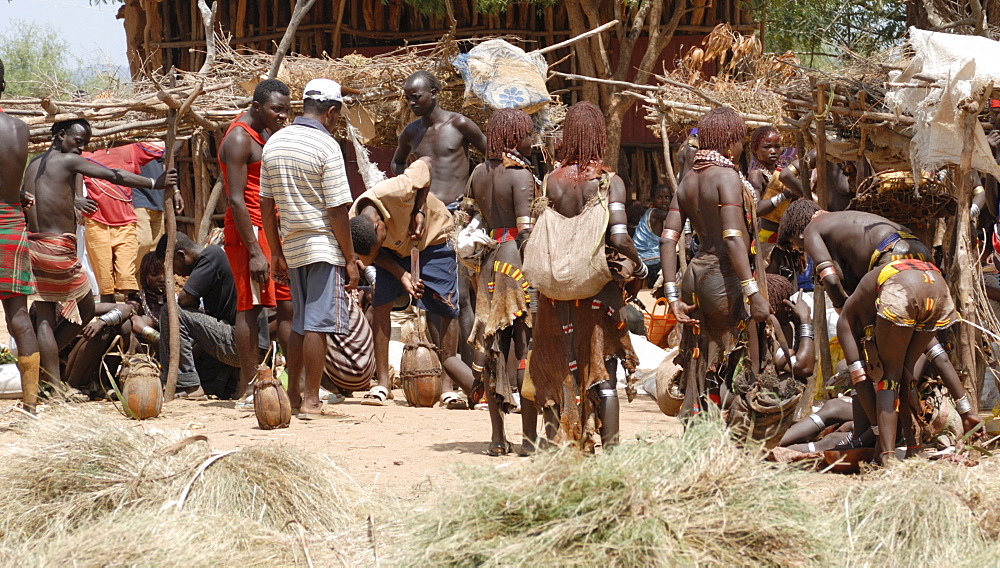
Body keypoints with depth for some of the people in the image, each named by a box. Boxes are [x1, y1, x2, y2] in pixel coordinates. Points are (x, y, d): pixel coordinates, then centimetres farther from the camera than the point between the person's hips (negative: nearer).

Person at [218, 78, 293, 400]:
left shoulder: (266, 135, 18)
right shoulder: (239, 138, -11)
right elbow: (236, 199, -18)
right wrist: (255, 252, -22)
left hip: (272, 232, 9)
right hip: (248, 231, -9)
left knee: (288, 305, 6)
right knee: (251, 306, -8)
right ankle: (247, 389, -6)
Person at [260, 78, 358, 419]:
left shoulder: (273, 144, 9)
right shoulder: (326, 147, -12)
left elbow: (266, 204, 11)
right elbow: (337, 210, -13)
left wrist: (276, 253, 17)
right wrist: (350, 259, -7)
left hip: (292, 246, 7)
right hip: (324, 245, -7)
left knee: (300, 322, 16)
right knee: (318, 324, -5)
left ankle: (294, 394, 20)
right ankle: (311, 402, -5)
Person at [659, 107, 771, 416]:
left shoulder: (689, 180, 13)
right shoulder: (727, 176, -9)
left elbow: (668, 238, 8)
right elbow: (733, 238, -19)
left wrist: (672, 295, 7)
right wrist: (753, 292, -22)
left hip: (695, 276, 8)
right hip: (725, 278, -8)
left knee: (701, 374, 11)